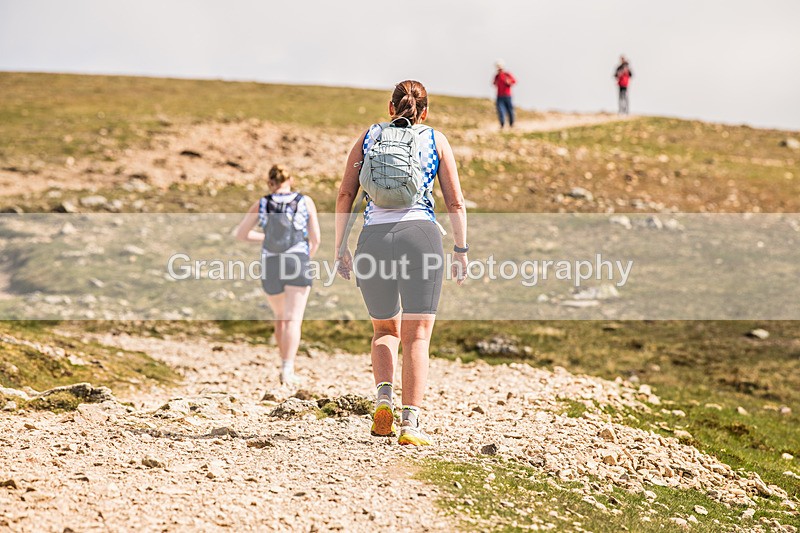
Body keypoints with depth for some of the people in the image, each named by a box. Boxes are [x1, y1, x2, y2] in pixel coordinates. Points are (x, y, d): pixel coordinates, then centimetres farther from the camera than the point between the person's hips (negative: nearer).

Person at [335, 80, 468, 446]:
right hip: (421, 235, -1)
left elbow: (345, 195, 8)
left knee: (385, 329, 20)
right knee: (417, 335, 2)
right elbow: (455, 202, 8)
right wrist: (461, 250, 14)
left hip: (374, 237, 2)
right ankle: (410, 422, -9)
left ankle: (384, 399, -2)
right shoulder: (435, 140, 14)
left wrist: (340, 248, 11)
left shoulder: (368, 138, 17)